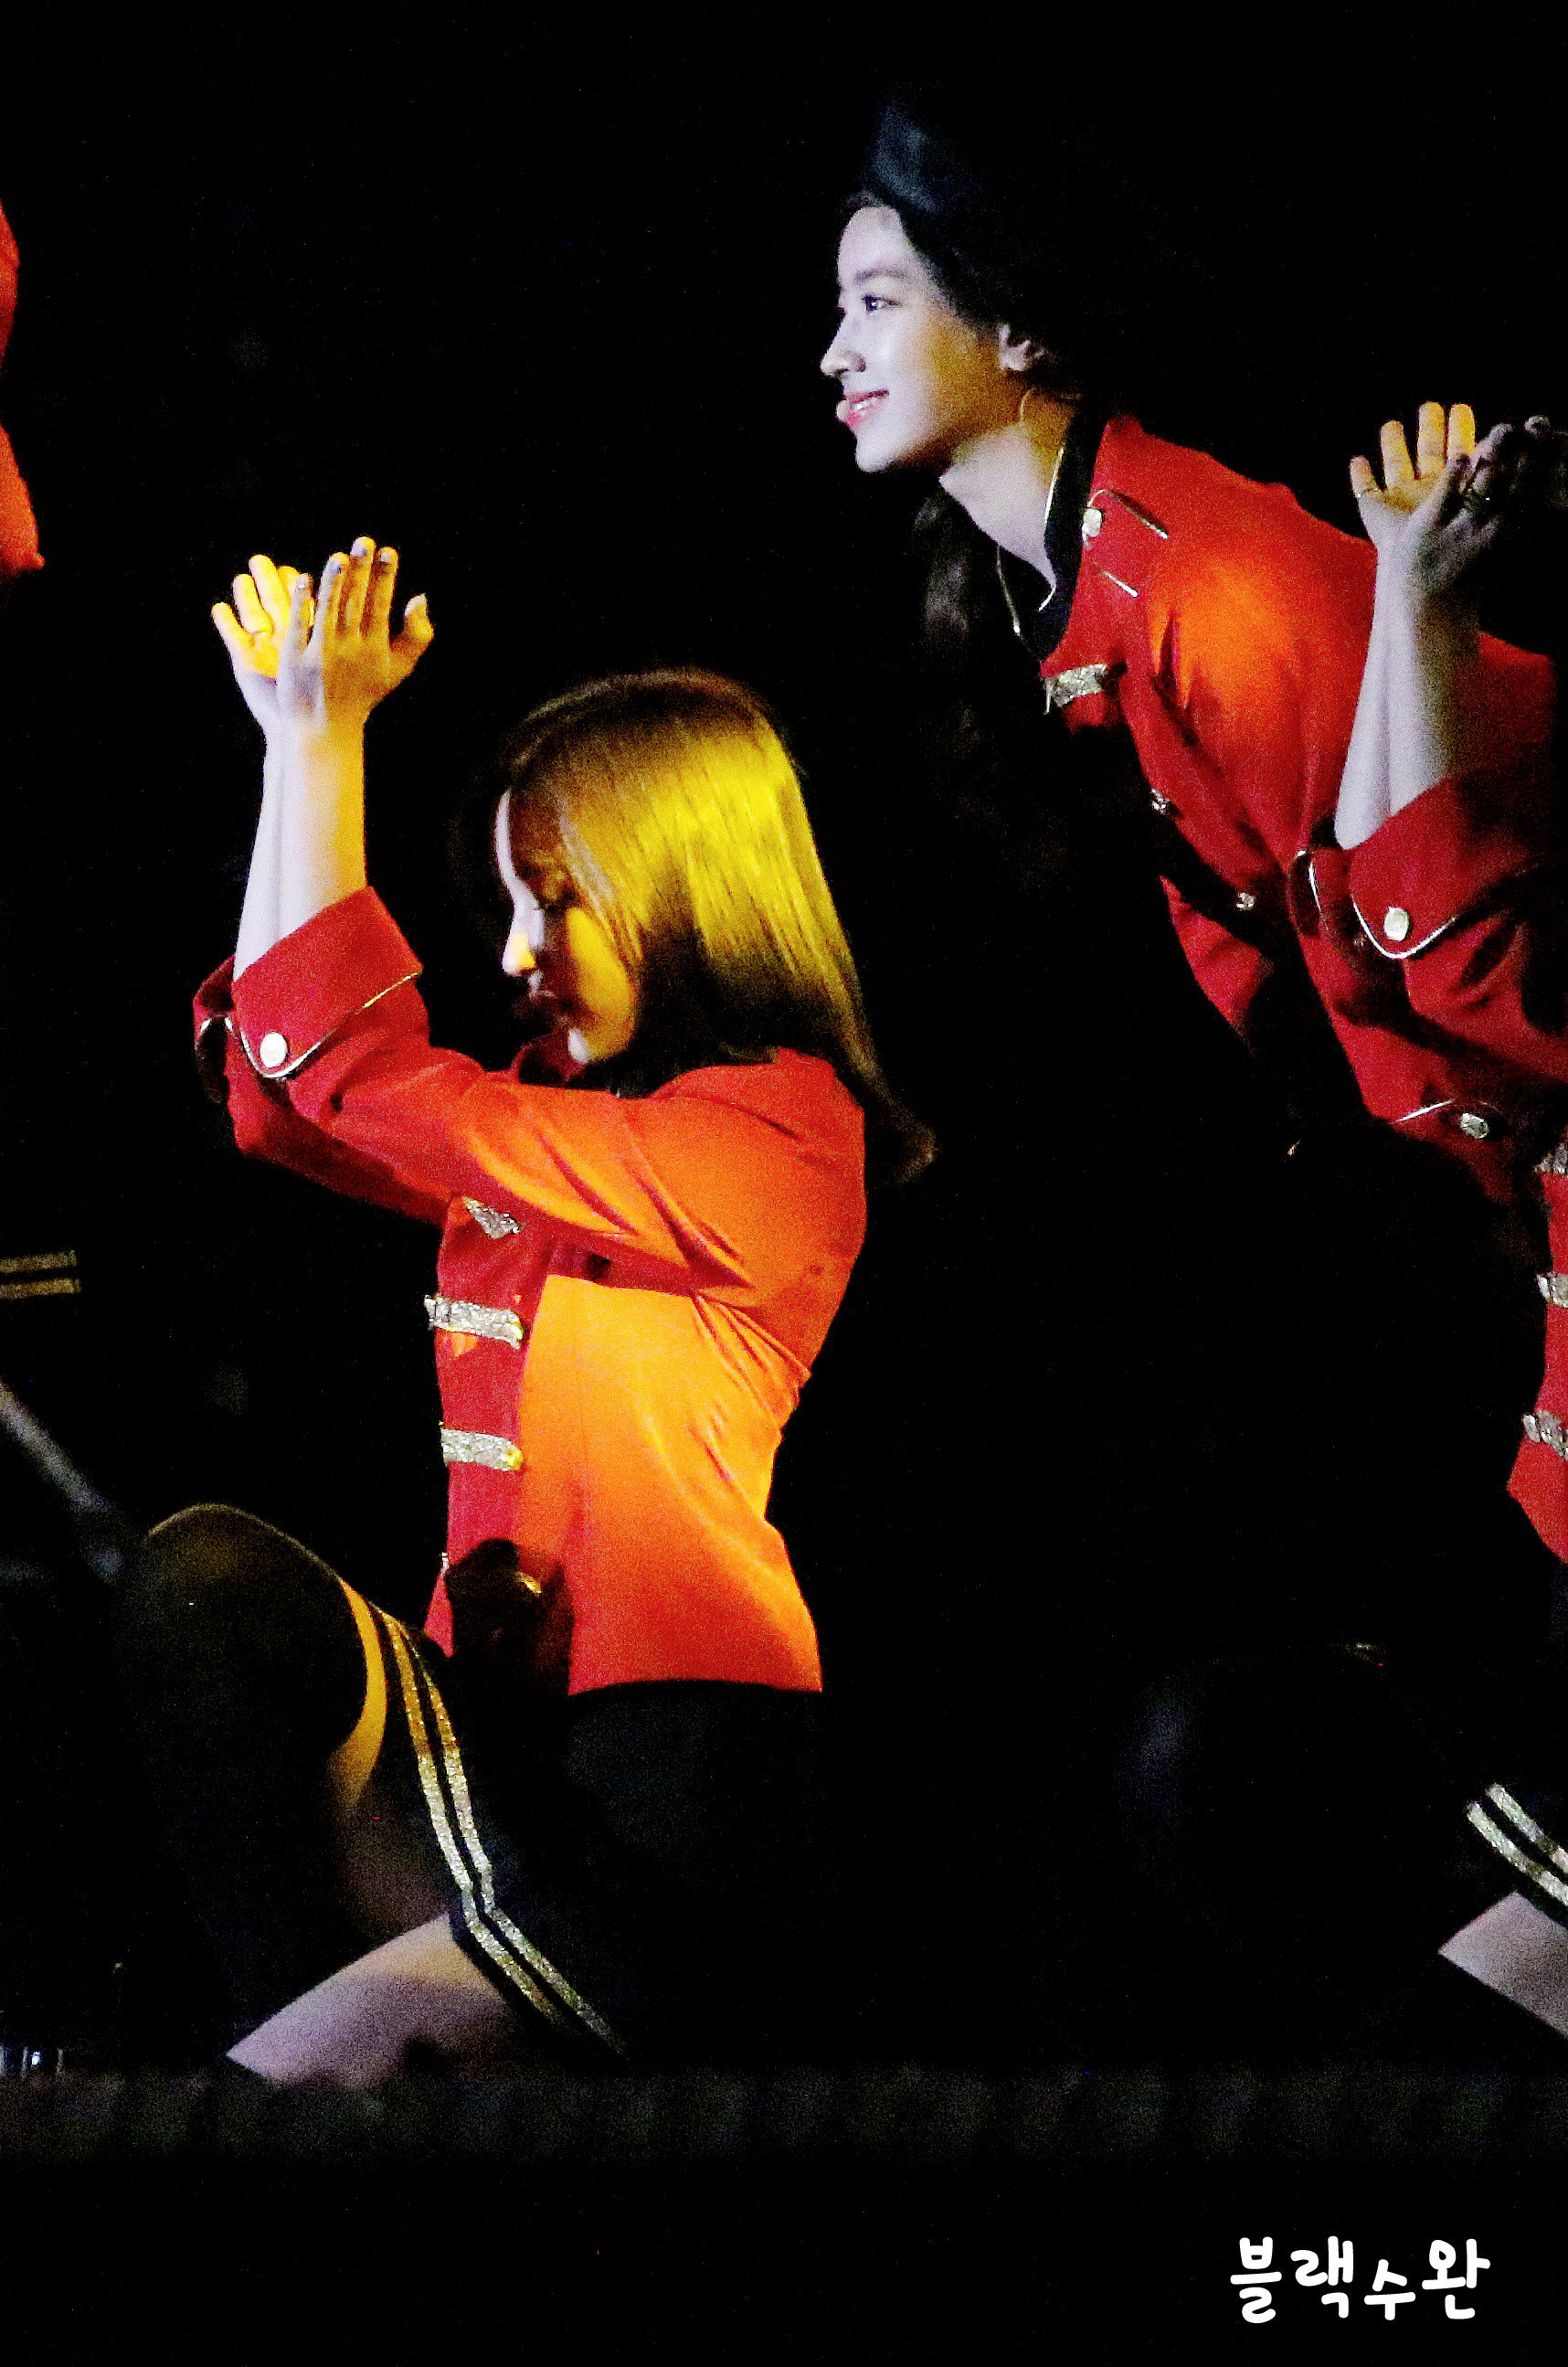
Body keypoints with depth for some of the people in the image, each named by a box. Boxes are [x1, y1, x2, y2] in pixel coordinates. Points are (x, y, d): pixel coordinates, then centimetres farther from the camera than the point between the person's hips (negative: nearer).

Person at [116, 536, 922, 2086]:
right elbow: (274, 1088, 23)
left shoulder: (779, 1131, -9)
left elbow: (370, 1080, -13)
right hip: (498, 1726, 8)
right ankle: (309, 2063, -21)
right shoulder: (563, 1109, 17)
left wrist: (331, 736, -6)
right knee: (208, 1573, -17)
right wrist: (294, 743, 21)